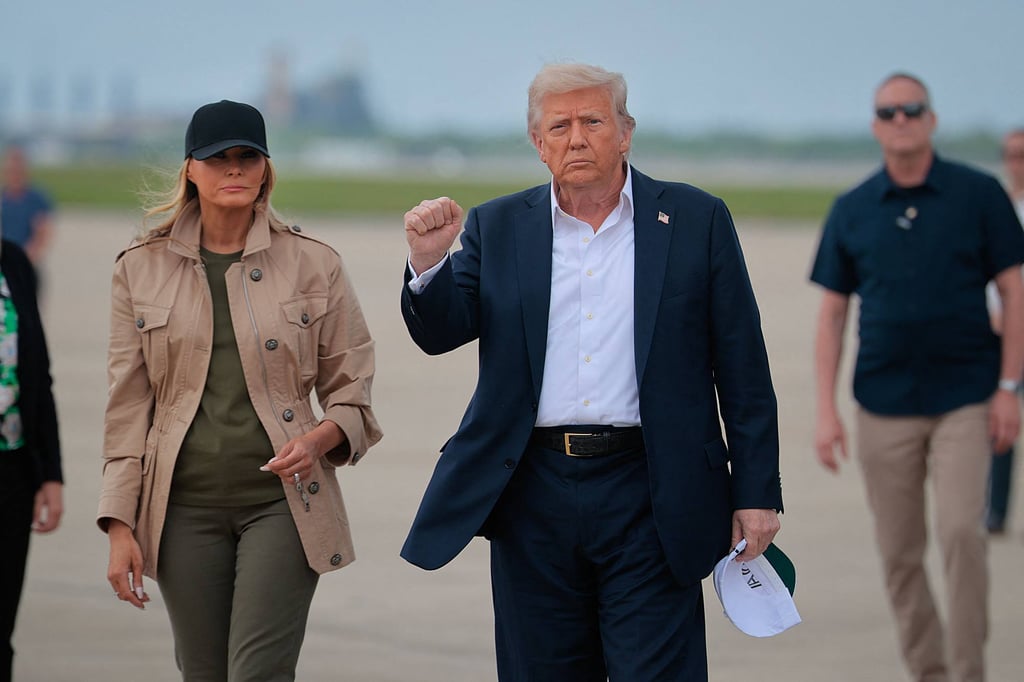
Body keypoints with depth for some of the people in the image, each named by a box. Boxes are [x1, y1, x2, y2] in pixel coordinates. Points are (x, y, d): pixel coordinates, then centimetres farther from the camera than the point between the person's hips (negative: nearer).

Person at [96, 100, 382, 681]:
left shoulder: (313, 264, 2)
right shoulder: (141, 271, 6)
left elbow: (352, 392, 8)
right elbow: (128, 406, 6)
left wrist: (319, 438, -14)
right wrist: (120, 524, 0)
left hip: (281, 502, -2)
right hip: (185, 508, 2)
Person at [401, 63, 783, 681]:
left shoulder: (697, 221, 3)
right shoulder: (498, 228, 9)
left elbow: (743, 372, 2)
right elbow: (441, 334, 2)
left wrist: (756, 493, -2)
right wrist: (428, 260, -18)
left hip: (648, 498, -3)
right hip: (533, 496, 3)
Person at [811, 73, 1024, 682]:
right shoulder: (851, 212, 5)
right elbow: (833, 313, 8)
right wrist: (827, 410, 0)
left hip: (966, 399, -2)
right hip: (885, 405, 3)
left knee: (961, 530, -17)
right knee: (899, 553, 5)